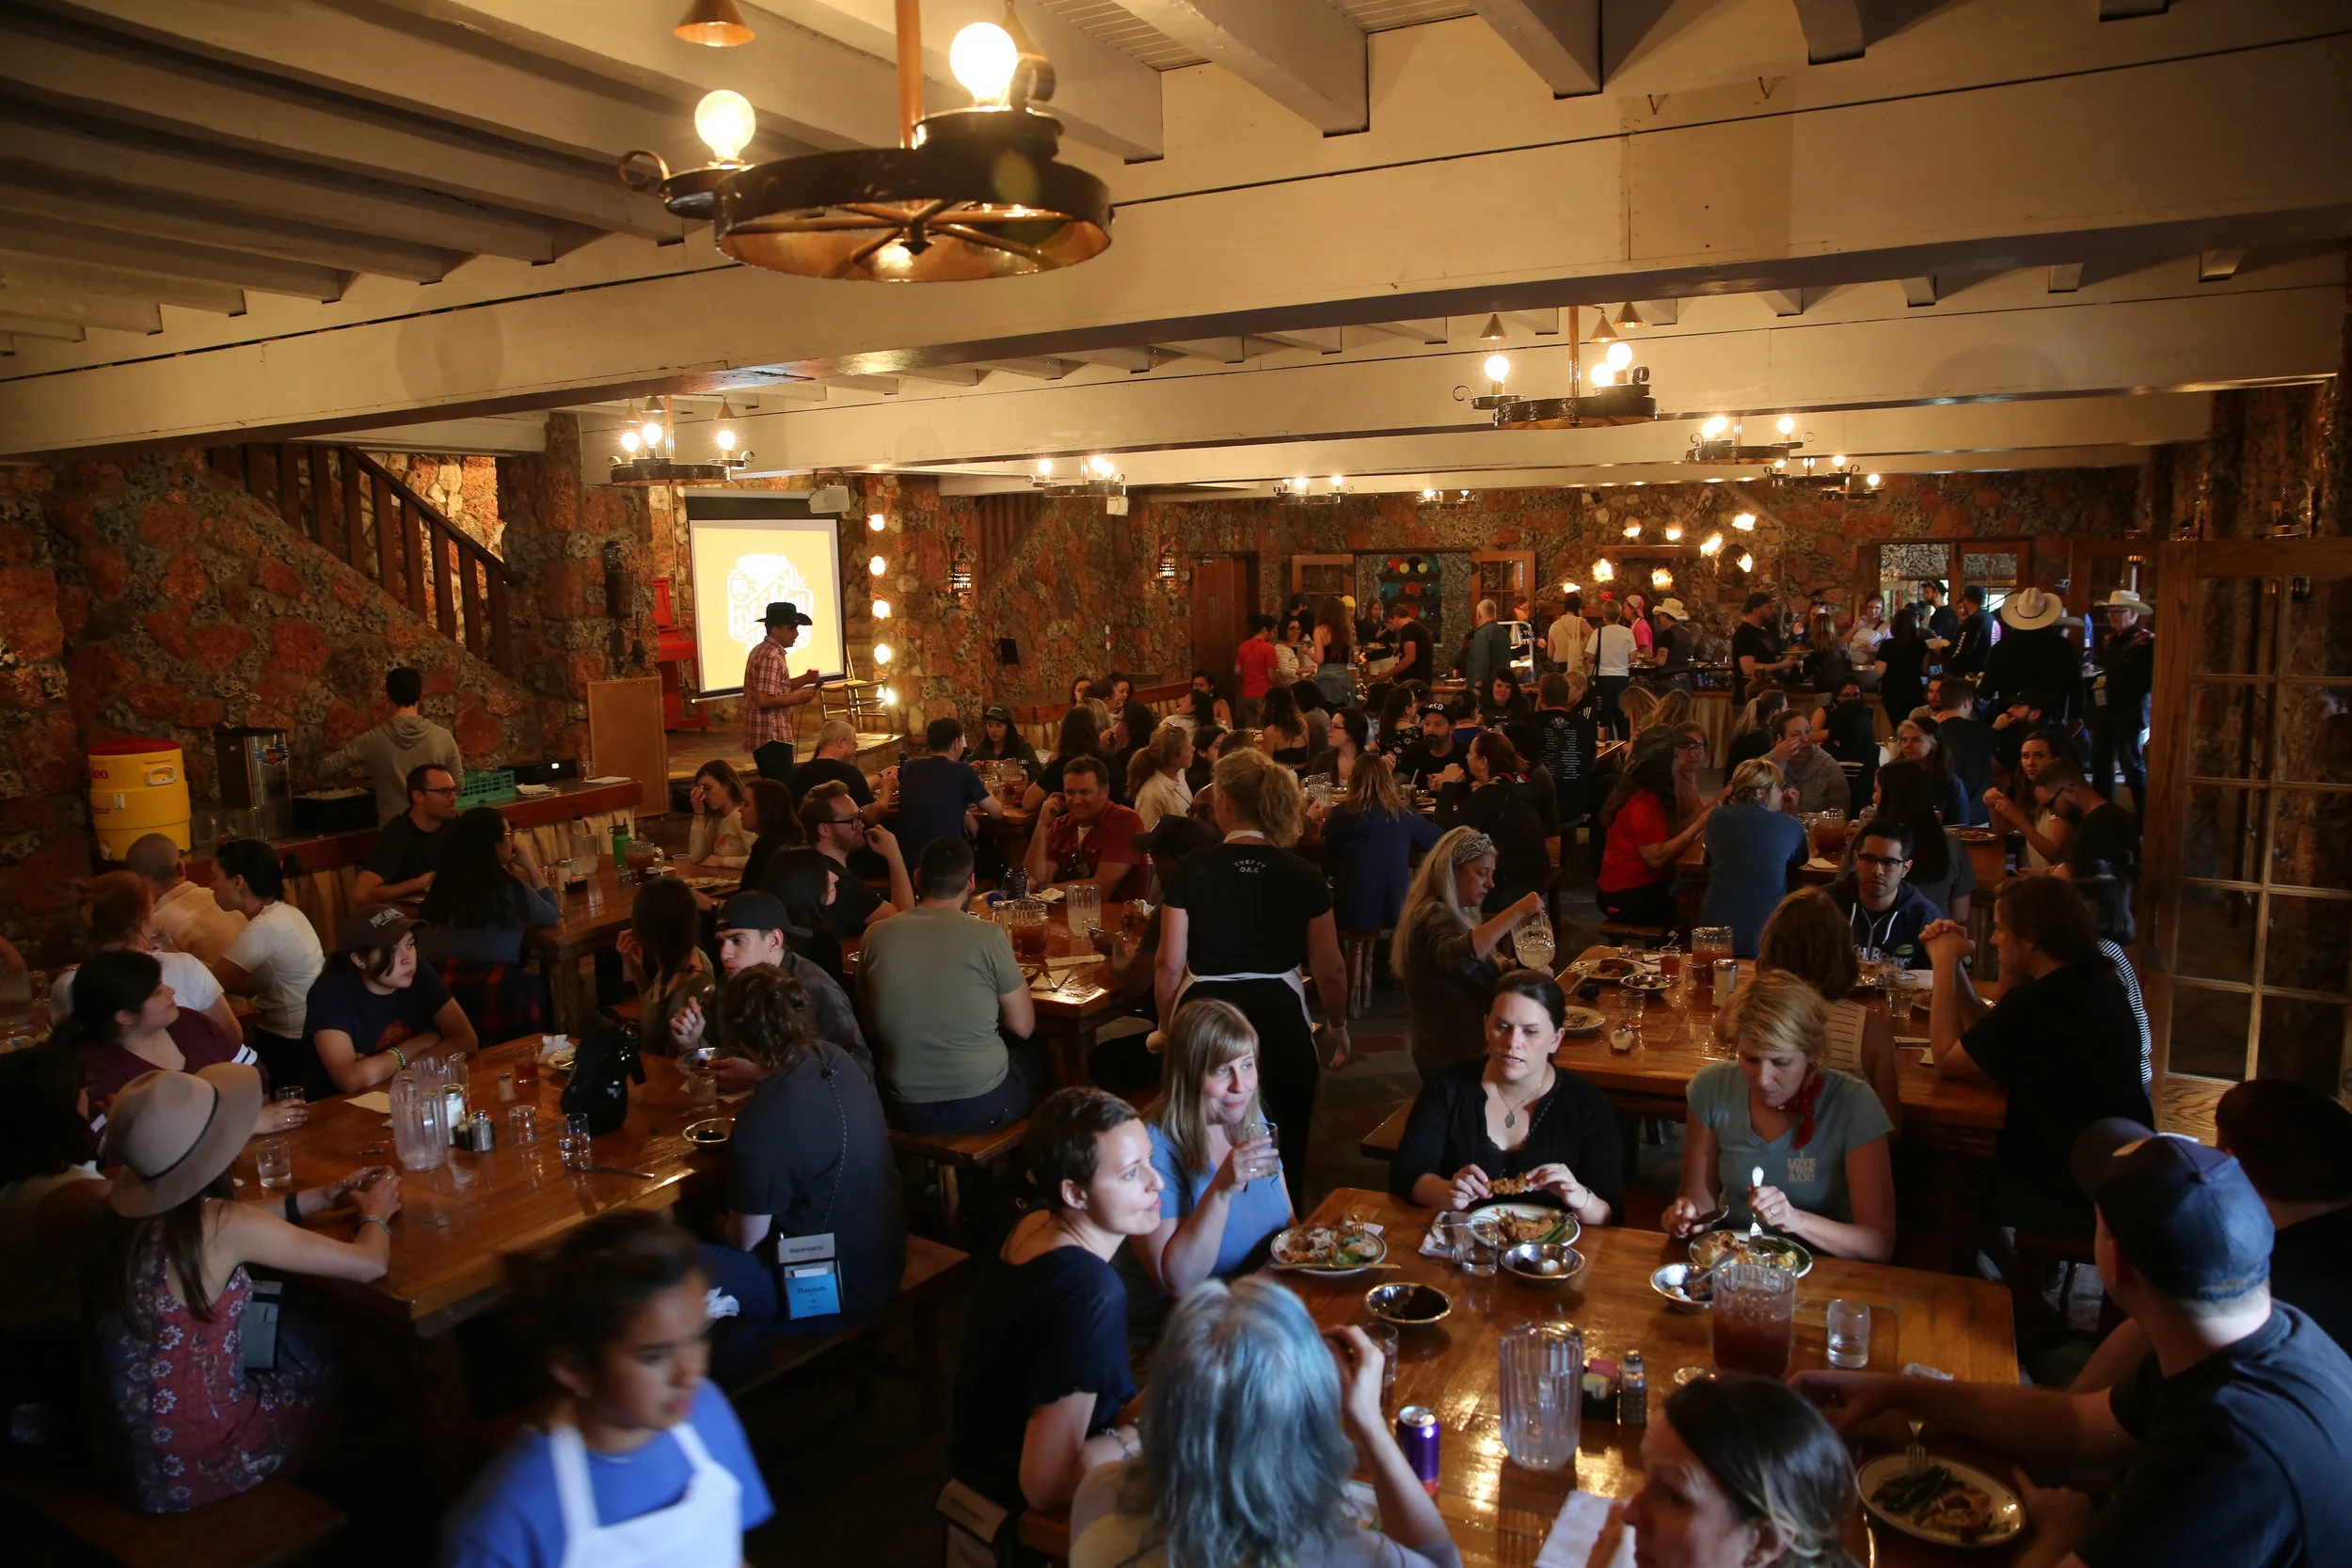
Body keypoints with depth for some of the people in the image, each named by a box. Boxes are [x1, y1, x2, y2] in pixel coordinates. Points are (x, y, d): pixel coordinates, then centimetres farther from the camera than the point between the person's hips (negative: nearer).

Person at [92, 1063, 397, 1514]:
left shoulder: (125, 1216, -6)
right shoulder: (220, 1225, -25)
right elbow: (370, 1264, -18)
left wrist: (325, 1197, 17)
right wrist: (375, 1214, 3)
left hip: (136, 1453, 6)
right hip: (197, 1467, -6)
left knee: (299, 1332, 22)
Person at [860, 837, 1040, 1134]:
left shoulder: (877, 937, -6)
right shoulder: (987, 935, -16)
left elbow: (874, 1026, 8)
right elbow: (1023, 1027, -8)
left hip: (907, 1111, 4)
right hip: (983, 1106, -3)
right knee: (1036, 1054, 30)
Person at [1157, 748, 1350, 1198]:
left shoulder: (1192, 870, -7)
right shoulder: (1304, 877, -5)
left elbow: (1170, 966, -6)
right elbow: (1330, 970, 0)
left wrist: (1169, 1029, 10)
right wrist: (1337, 1027, 18)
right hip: (1280, 1020, 0)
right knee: (1283, 1155, 18)